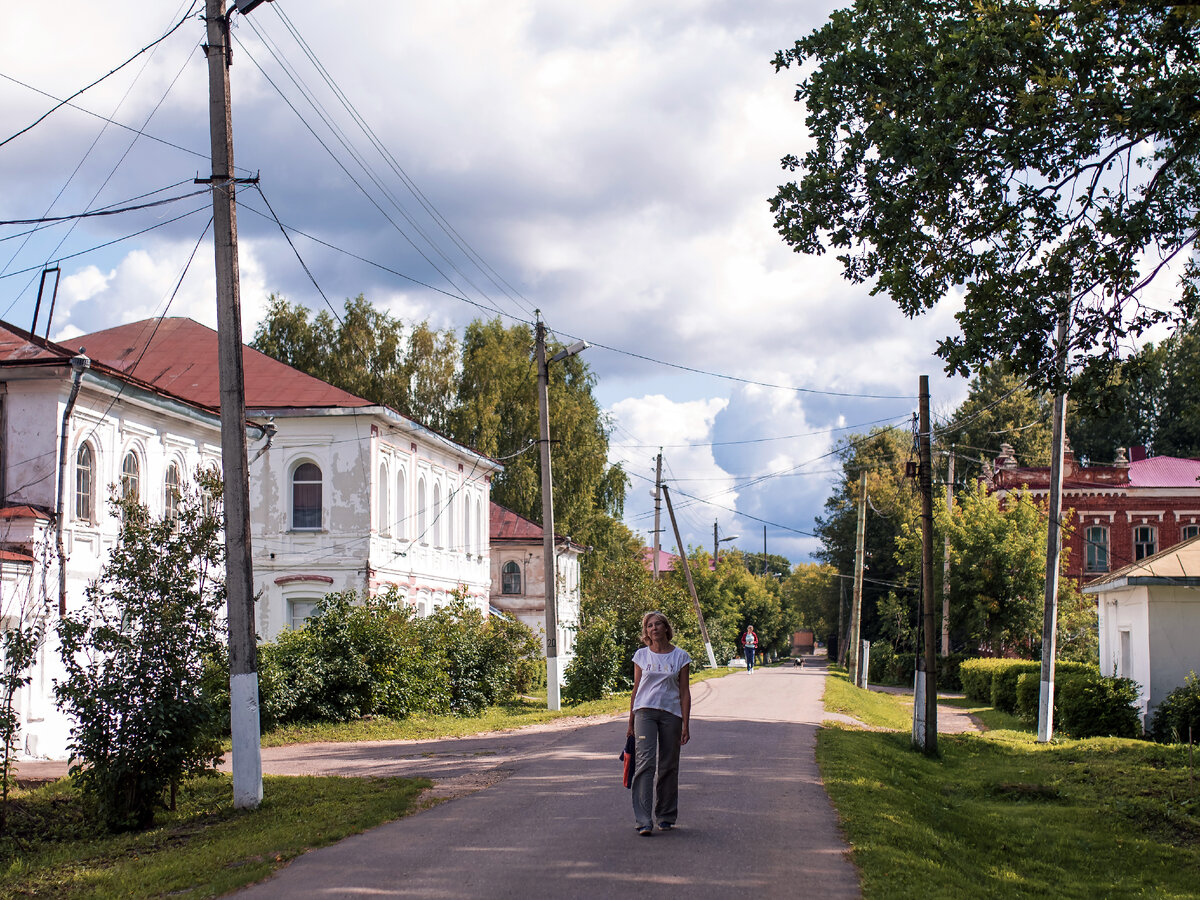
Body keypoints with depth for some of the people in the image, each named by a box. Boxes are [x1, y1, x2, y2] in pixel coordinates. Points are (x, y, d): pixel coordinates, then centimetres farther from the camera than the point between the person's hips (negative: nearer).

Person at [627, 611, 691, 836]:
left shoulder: (680, 656, 4)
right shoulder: (641, 656, 7)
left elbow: (684, 692, 3)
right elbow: (636, 689, 12)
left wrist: (685, 725, -3)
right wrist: (631, 722, 11)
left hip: (671, 714, 0)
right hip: (645, 712, 0)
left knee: (668, 767, 6)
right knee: (645, 763, -12)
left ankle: (666, 816, 22)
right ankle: (643, 821, -15)